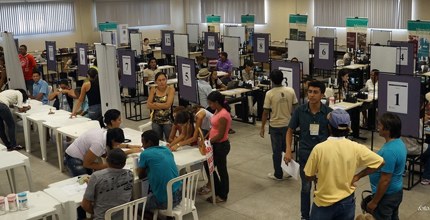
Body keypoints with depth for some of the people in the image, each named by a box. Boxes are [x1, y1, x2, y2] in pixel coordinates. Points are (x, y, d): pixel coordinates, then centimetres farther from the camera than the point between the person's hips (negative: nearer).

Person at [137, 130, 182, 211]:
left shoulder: (145, 154, -9)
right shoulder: (167, 150, 8)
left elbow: (141, 176, 5)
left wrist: (139, 170, 24)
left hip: (165, 201, -7)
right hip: (179, 195, 7)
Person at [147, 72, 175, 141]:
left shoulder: (170, 89, -7)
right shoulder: (153, 90, 3)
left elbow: (168, 105, -17)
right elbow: (148, 105, -4)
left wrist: (155, 104, -7)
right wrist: (162, 106, -14)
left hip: (168, 120, -4)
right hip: (156, 120, 4)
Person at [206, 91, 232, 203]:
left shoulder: (223, 115, -24)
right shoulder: (217, 112, 6)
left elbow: (220, 135, -23)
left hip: (221, 146, -10)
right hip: (215, 145, 10)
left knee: (221, 170, 5)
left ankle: (222, 196, 22)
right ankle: (217, 191, 32)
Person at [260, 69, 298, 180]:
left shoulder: (269, 93, -16)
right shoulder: (291, 91, -7)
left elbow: (266, 112, -12)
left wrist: (262, 127, -3)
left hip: (275, 126, -3)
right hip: (288, 124, 3)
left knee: (277, 151, 8)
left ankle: (278, 174, 16)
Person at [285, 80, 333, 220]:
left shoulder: (328, 112, -11)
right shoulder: (299, 111, -9)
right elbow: (290, 131, 1)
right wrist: (288, 150, -9)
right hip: (305, 154, 0)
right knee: (306, 187, 12)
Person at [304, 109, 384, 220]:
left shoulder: (319, 148, -19)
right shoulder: (355, 148, -12)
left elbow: (309, 176, -10)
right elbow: (379, 162, -5)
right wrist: (357, 176, 1)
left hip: (323, 202, -2)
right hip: (346, 202, 2)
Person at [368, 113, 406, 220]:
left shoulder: (389, 151, -30)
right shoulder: (398, 142, 0)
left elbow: (385, 180, -27)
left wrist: (374, 202, -19)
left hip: (387, 195, -9)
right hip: (396, 191, 9)